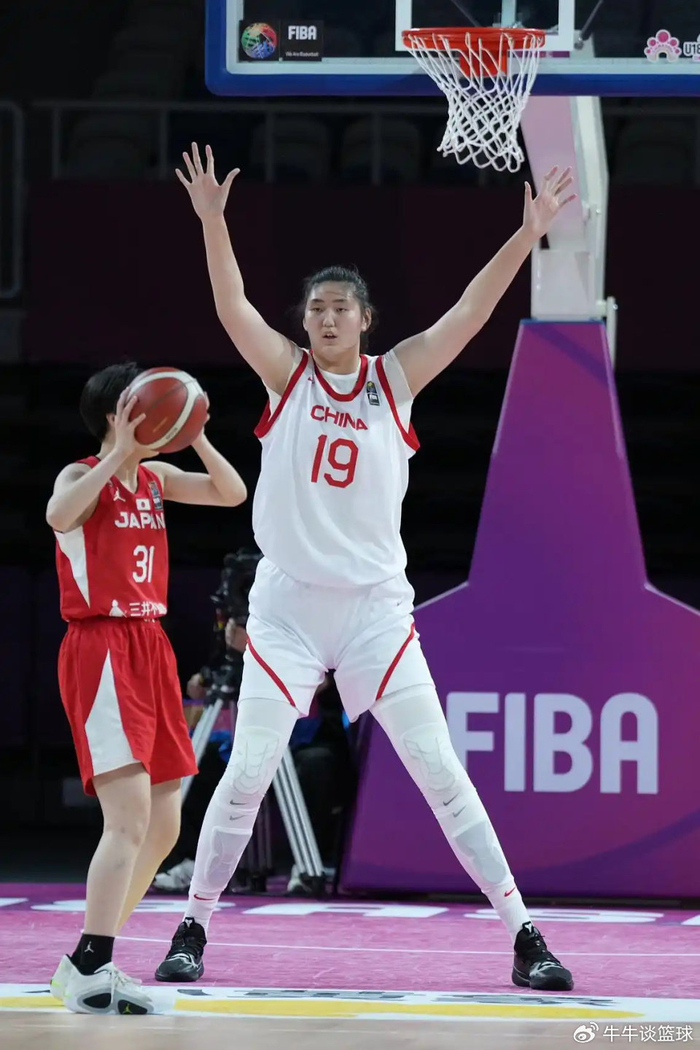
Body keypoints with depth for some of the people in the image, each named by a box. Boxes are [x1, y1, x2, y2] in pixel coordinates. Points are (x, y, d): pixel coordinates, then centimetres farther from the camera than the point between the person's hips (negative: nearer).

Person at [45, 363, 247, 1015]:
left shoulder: (155, 478, 14)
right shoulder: (83, 477, -7)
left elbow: (232, 494, 13)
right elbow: (59, 516, -30)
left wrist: (195, 438, -1)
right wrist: (121, 451, -29)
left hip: (150, 649, 9)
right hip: (100, 649, -9)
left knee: (162, 827, 9)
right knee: (131, 818, -20)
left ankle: (88, 965, 17)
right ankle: (88, 974, -21)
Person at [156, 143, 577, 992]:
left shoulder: (395, 379, 4)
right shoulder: (286, 374, 2)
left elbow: (468, 313, -5)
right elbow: (233, 308, -13)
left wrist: (527, 237, -15)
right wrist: (212, 220, -27)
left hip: (375, 605, 0)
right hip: (288, 603, 0)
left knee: (442, 773, -2)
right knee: (246, 774, -5)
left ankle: (523, 934, 0)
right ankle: (192, 929, 9)